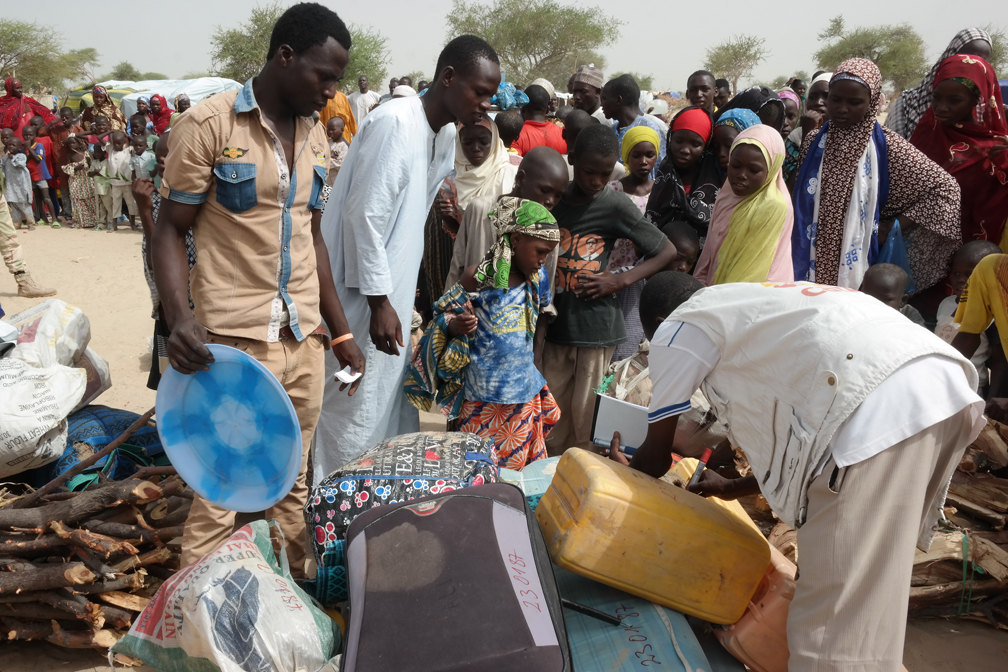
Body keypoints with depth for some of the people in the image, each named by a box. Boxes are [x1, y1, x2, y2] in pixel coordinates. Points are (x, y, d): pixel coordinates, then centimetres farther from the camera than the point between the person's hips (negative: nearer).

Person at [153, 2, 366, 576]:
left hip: (305, 340, 6)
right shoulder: (209, 124, -6)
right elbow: (171, 230, -5)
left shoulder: (315, 136, 12)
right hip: (232, 343, -5)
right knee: (219, 496, -1)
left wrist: (341, 331, 16)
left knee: (293, 487, 13)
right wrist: (180, 319, -21)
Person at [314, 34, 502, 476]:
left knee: (393, 409, 17)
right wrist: (379, 302, -20)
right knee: (353, 415, 0)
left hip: (394, 292, 9)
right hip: (362, 297, -9)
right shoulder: (394, 123, -19)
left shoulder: (446, 134, 9)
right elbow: (364, 215, -21)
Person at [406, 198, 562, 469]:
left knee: (525, 465, 13)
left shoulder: (538, 277, 2)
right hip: (483, 398, -5)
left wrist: (536, 360, 12)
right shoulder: (478, 277, -13)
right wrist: (456, 327, -26)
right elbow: (444, 317, -4)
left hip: (525, 393, 5)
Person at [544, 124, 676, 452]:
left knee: (585, 416, 2)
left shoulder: (617, 206, -5)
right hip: (556, 323, 4)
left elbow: (667, 251, 0)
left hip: (596, 325, -3)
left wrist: (619, 280, -9)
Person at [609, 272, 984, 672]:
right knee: (864, 595, 22)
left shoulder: (677, 329, 13)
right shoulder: (755, 311, 35)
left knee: (836, 622, -1)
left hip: (877, 409, -9)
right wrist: (733, 488, 52)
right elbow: (798, 437, 40)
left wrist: (624, 472, 44)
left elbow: (657, 455, 21)